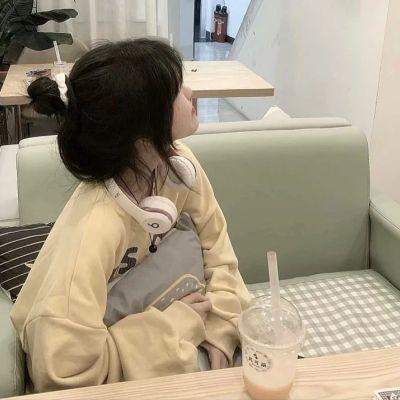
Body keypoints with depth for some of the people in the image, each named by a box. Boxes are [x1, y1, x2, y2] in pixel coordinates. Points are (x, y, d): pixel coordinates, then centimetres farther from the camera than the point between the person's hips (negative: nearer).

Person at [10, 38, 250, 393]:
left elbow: (215, 246, -3)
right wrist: (178, 323, -24)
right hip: (109, 373, -5)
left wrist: (221, 328, -17)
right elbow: (66, 373, -34)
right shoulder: (94, 230, -35)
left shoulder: (178, 163, -16)